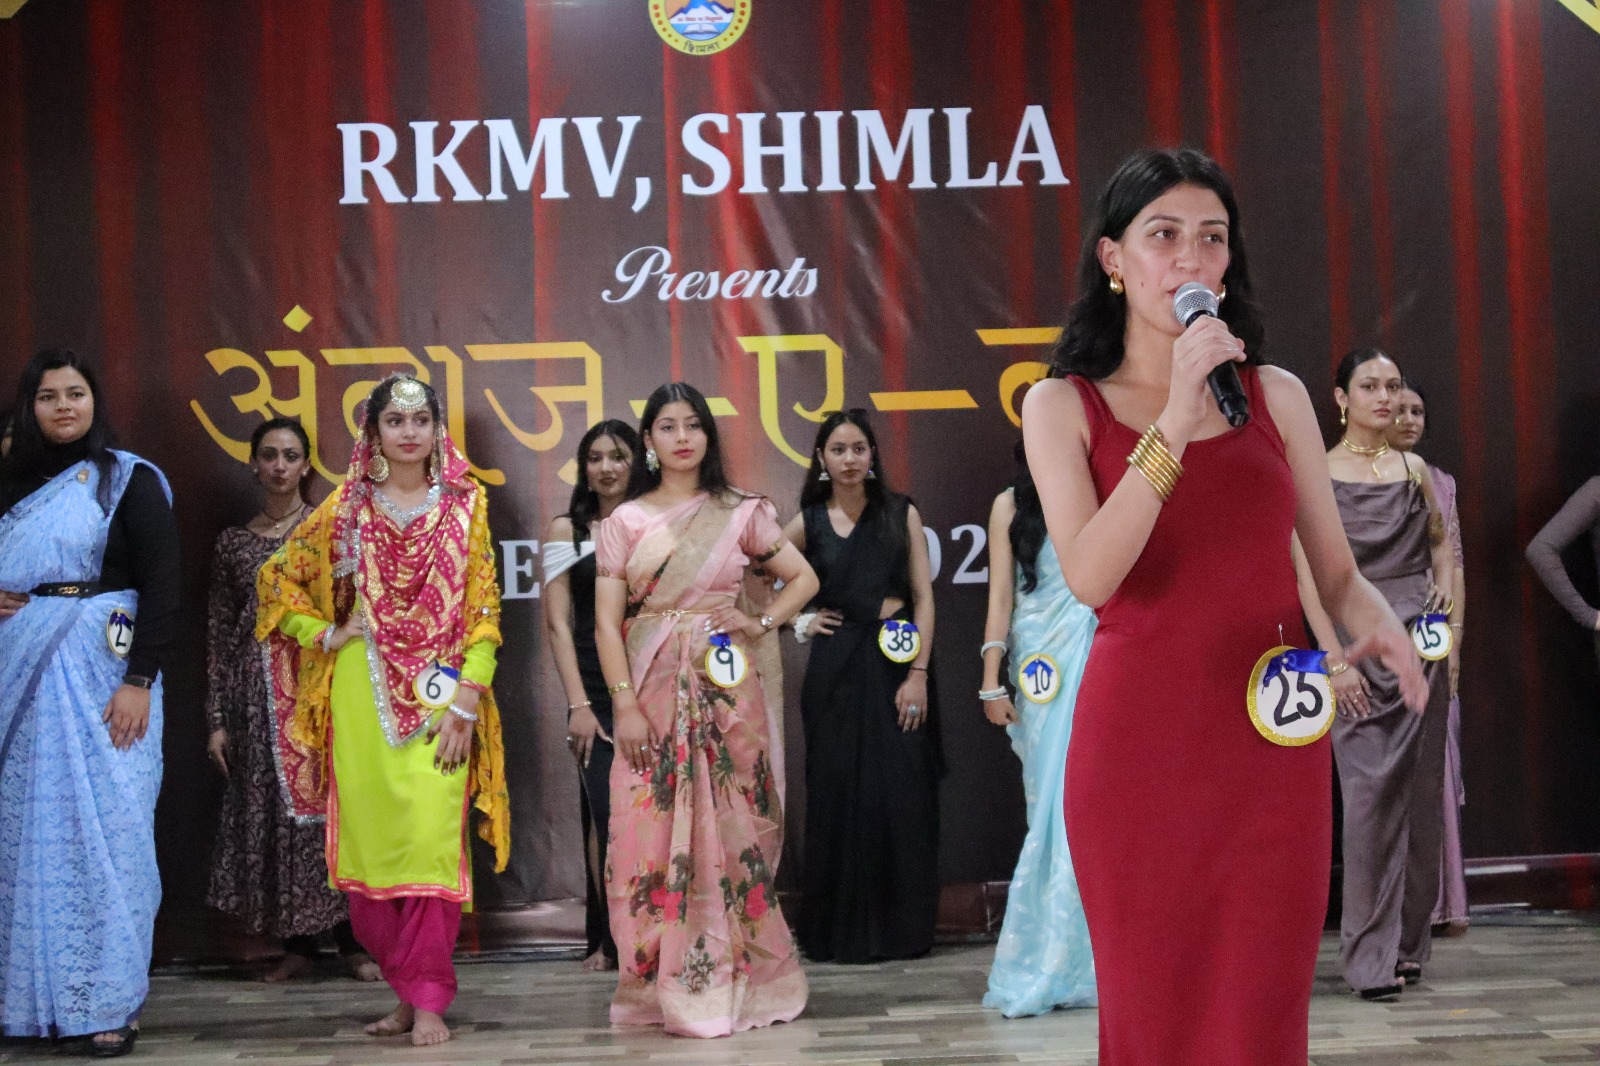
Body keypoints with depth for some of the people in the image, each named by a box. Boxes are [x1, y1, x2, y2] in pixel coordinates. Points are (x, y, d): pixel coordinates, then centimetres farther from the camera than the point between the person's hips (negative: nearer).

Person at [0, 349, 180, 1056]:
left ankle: (109, 1003, 2)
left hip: (101, 675, -5)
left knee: (105, 829, -4)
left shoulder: (129, 480, -1)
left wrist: (139, 681, -15)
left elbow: (161, 586, -7)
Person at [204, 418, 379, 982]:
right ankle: (296, 943, 12)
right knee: (267, 814, 2)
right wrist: (217, 718, 7)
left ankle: (354, 940, 2)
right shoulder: (233, 542, 12)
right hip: (259, 692, 3)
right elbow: (219, 633, 11)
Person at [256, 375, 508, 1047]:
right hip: (362, 694, 2)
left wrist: (466, 701, -8)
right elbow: (278, 580, 17)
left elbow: (483, 610, 1)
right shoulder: (347, 507, 10)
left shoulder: (465, 505, 6)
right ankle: (407, 989, 14)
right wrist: (327, 635, 2)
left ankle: (428, 1000, -4)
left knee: (431, 836, -12)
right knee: (369, 839, 1)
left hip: (439, 693, -2)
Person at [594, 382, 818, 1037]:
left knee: (729, 828, 0)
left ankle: (737, 979, 11)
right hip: (654, 691, 0)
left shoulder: (740, 512, 7)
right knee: (653, 833, -2)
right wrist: (625, 703, -9)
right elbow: (607, 620, 1)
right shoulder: (624, 521, 6)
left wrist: (762, 622, -3)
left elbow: (804, 578, 13)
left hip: (727, 690, 0)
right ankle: (663, 985, 8)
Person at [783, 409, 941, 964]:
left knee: (902, 799, -1)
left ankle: (901, 929, 8)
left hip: (896, 666, 0)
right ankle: (840, 932, 10)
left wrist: (918, 674, -8)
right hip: (836, 670, 0)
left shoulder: (901, 513, 5)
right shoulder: (807, 523, 6)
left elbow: (923, 596, 0)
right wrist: (796, 621, 0)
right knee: (838, 799, 2)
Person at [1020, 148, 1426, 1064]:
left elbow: (1337, 571, 10)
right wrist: (1175, 420, -19)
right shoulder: (1064, 405, 2)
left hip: (1272, 740, 2)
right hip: (1139, 738, -1)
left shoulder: (1276, 394, 8)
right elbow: (1091, 575, -14)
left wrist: (1380, 623, -13)